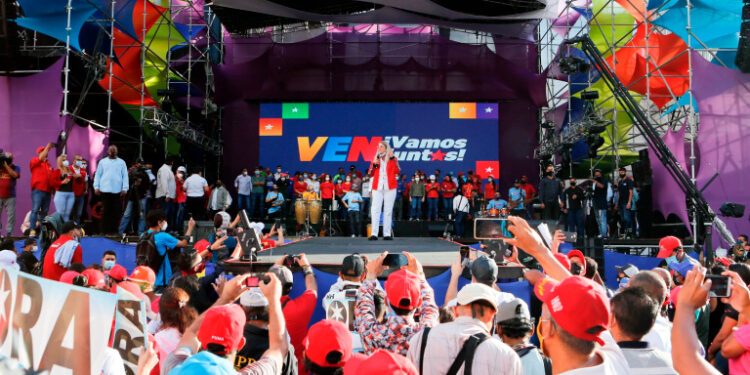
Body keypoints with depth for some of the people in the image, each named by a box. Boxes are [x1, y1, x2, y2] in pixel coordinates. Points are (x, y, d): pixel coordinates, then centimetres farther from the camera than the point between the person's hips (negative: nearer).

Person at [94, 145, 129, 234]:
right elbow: (97, 175, 11)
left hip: (118, 191, 0)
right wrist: (96, 187, 1)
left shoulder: (121, 162, 11)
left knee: (117, 211, -2)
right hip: (105, 190, 0)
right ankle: (105, 231, 5)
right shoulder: (102, 162, 13)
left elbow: (125, 176, 6)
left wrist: (125, 188, -4)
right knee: (105, 211, 1)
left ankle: (114, 230, 5)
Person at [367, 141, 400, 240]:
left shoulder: (392, 159, 6)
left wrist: (393, 158, -13)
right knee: (375, 210, -7)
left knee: (388, 211, 1)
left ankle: (387, 234, 4)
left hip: (390, 188, -2)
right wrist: (374, 164, -3)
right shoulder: (376, 159, 14)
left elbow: (398, 171, -11)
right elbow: (370, 174, 12)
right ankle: (374, 234, -8)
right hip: (377, 188, 2)